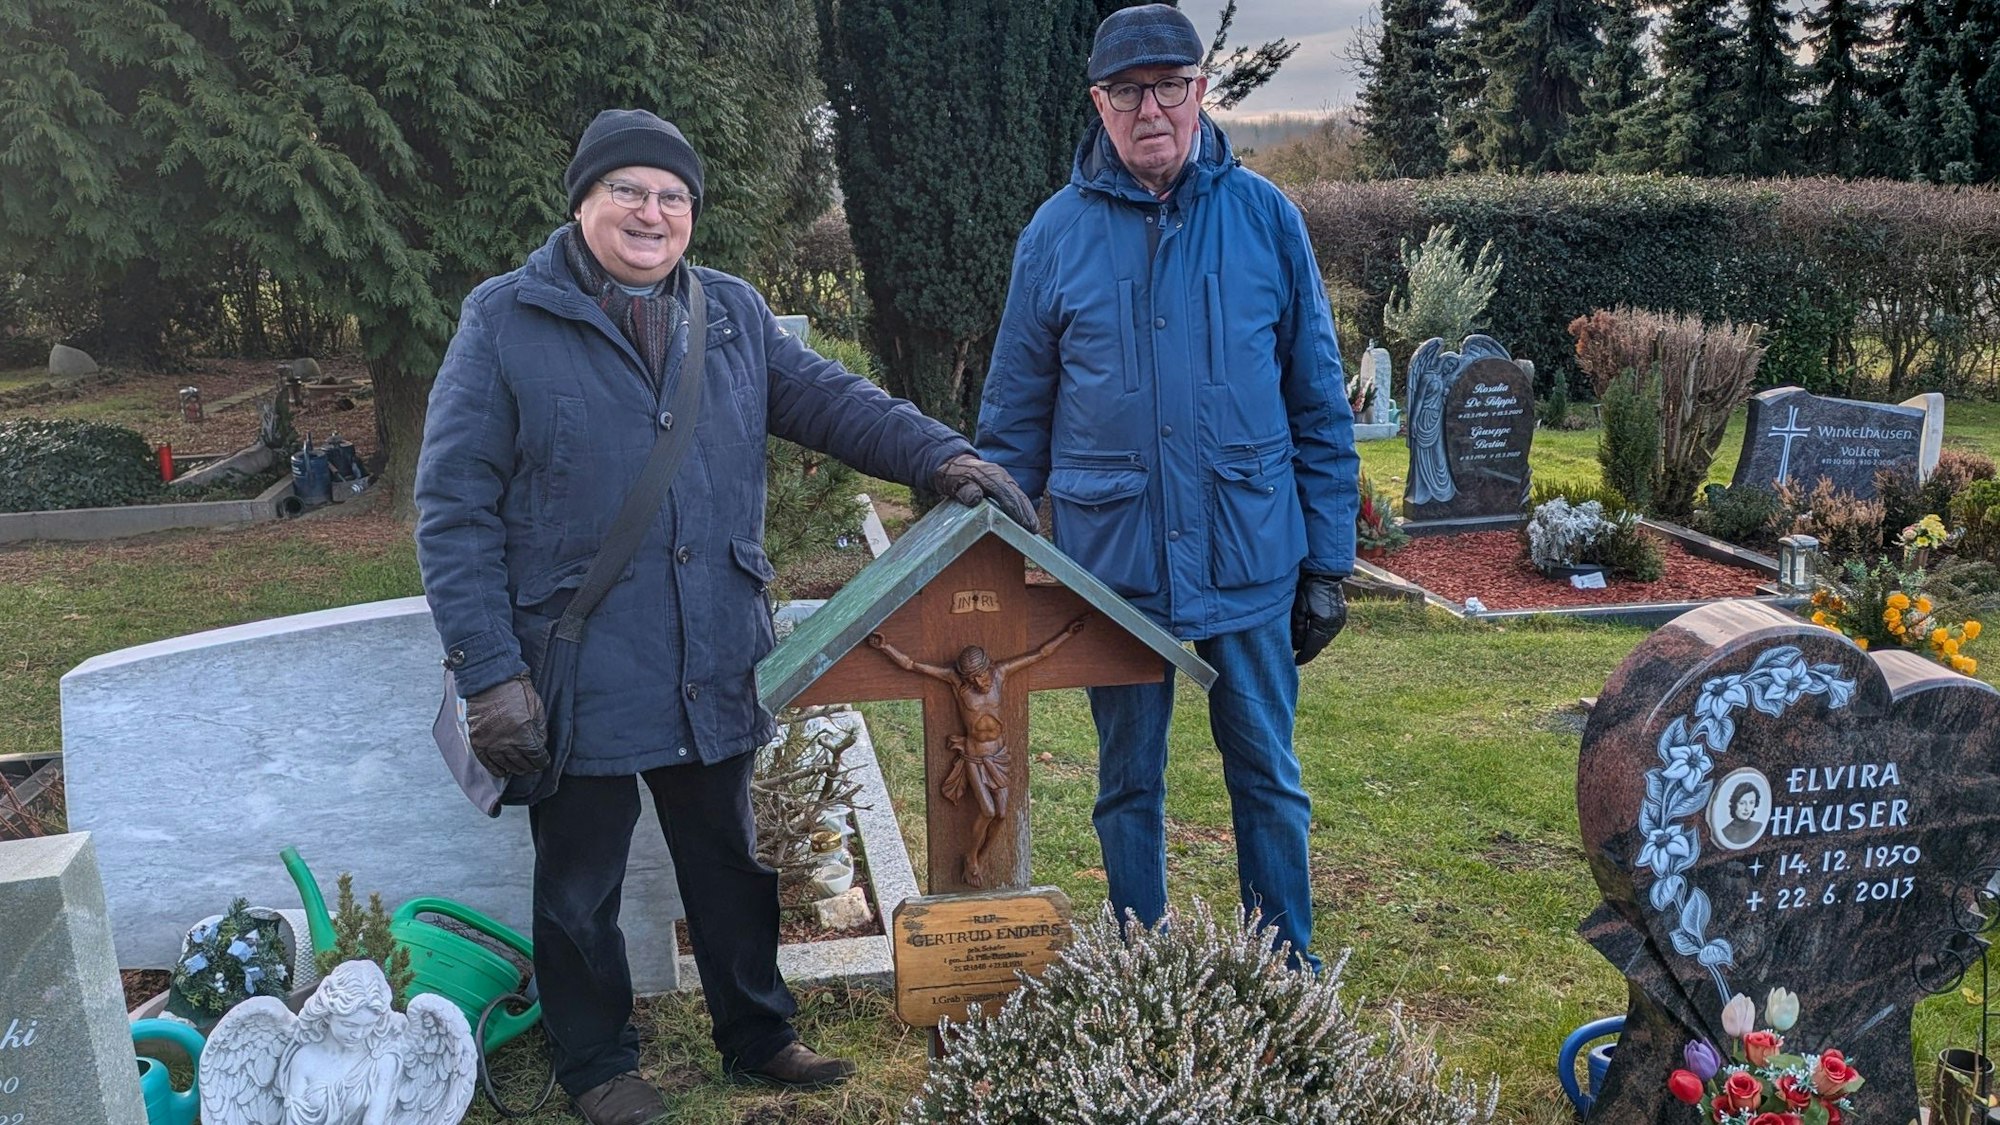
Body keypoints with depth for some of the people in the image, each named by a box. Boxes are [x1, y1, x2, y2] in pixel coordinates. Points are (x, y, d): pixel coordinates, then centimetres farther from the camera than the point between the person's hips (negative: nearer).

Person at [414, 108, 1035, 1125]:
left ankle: (758, 1039, 37)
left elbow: (829, 398, 5)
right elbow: (454, 511, -10)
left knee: (730, 864, 19)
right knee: (580, 885, 12)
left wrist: (943, 457, -12)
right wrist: (490, 672, -16)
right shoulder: (504, 322, -8)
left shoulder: (731, 314, 8)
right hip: (579, 678, -4)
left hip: (713, 672, 4)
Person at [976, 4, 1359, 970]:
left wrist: (1328, 565, 2)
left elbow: (1320, 406, 3)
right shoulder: (1057, 232, 0)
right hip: (1112, 560, 1)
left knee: (1269, 781, 11)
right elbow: (1015, 423, 6)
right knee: (1128, 787, 13)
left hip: (1251, 556, 0)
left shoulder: (1265, 217, -1)